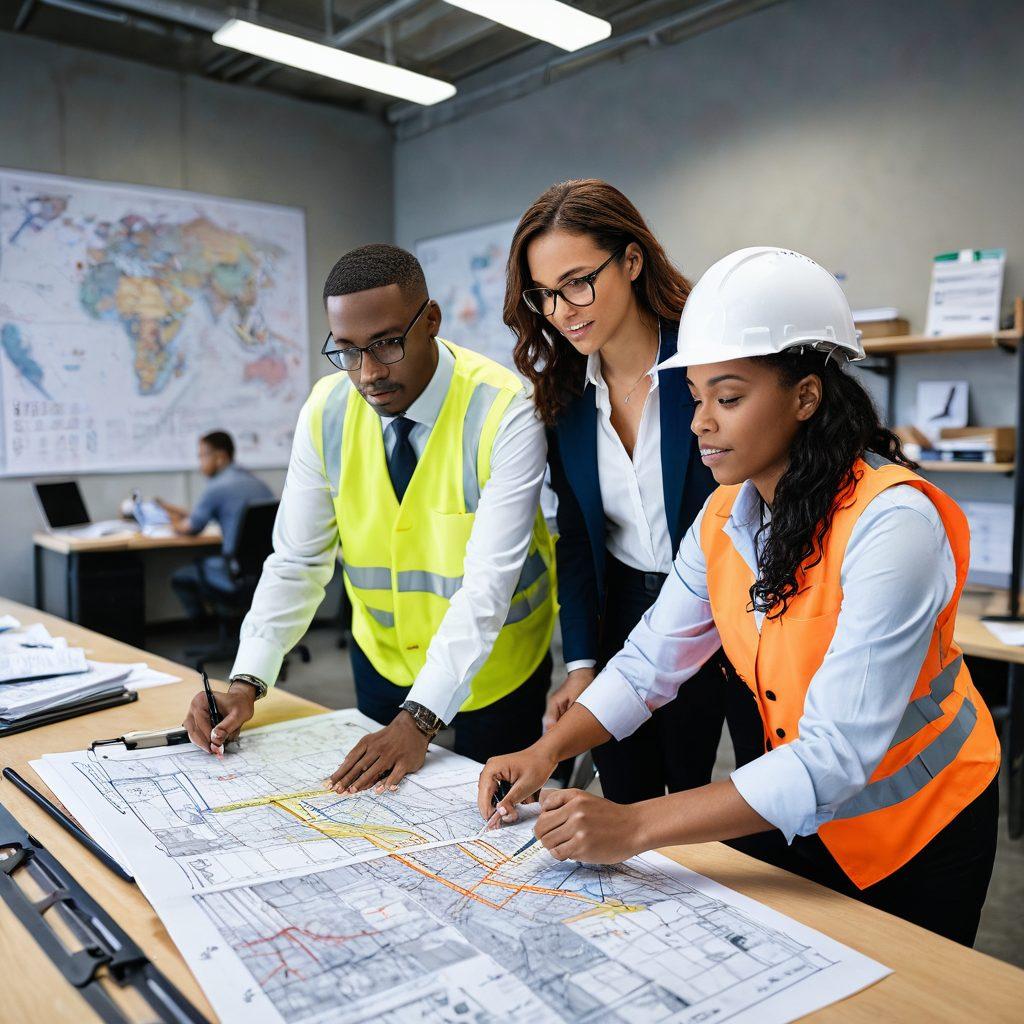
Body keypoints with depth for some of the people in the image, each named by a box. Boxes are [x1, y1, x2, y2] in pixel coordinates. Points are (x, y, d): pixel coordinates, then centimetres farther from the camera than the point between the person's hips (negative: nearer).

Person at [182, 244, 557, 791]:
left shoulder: (504, 413, -24)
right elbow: (296, 561, -8)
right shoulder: (326, 411, -11)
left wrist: (419, 718, -35)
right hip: (382, 659, 4)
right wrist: (246, 682, -19)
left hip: (495, 667, -3)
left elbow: (488, 583, -29)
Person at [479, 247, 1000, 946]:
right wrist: (548, 751, -19)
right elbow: (651, 660, -5)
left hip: (918, 830, -5)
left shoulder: (891, 522, -31)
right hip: (796, 812, 5)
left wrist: (636, 827, -37)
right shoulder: (727, 515, -9)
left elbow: (836, 755, -34)